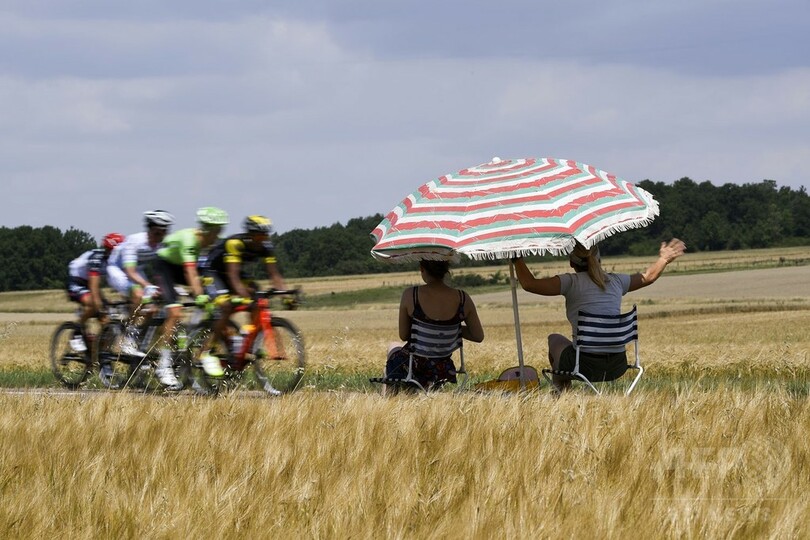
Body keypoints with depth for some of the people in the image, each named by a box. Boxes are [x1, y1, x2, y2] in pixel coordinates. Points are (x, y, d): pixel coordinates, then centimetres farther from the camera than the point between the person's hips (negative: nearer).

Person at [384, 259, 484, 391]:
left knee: (394, 347, 34)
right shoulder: (463, 299, -12)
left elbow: (403, 335, -7)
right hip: (443, 369, 4)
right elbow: (479, 336, -2)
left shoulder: (410, 295, -18)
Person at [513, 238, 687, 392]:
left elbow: (529, 284, -9)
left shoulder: (571, 282, -4)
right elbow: (647, 277, 30)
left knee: (555, 339, 29)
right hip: (617, 367, 4)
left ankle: (561, 388, 34)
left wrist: (517, 258, 7)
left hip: (585, 366, -4)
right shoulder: (616, 281, 11)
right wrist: (664, 259, 49)